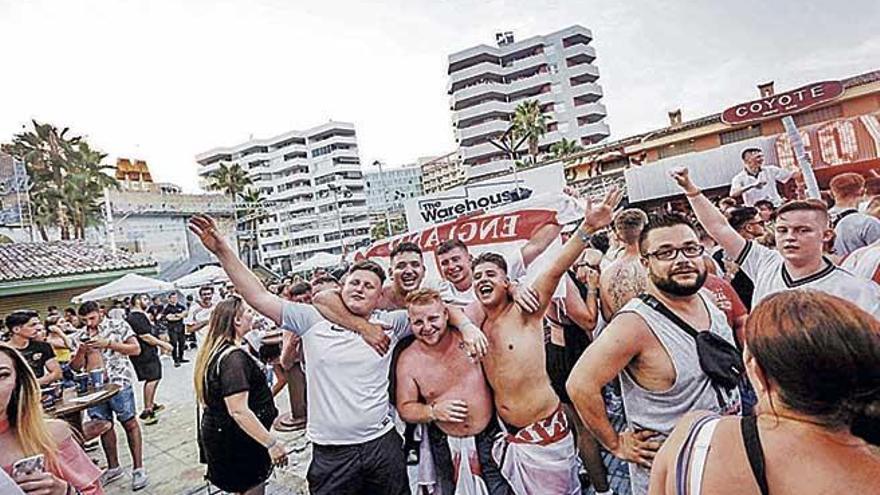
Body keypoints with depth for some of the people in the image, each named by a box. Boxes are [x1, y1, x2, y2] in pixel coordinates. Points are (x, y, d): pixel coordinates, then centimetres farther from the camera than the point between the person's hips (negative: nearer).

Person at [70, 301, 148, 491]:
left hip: (118, 382, -5)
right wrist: (81, 351, -9)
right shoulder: (81, 335, 10)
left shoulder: (117, 325, -2)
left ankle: (138, 468, 8)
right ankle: (113, 468, 27)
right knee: (103, 425, 11)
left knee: (129, 423, 1)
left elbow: (136, 349, -9)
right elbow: (75, 366, 11)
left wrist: (107, 343, -16)